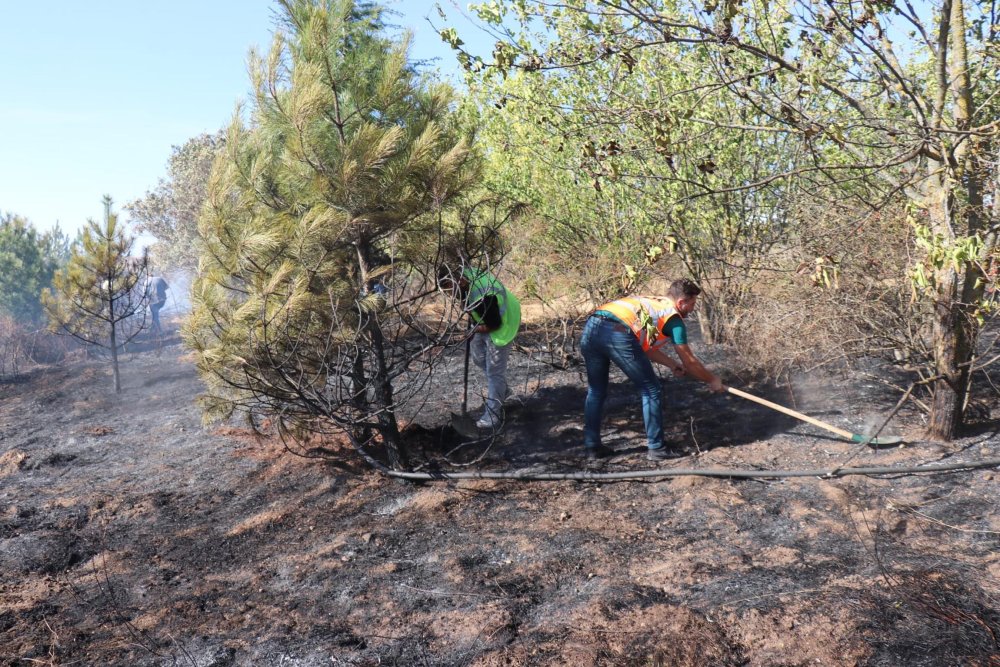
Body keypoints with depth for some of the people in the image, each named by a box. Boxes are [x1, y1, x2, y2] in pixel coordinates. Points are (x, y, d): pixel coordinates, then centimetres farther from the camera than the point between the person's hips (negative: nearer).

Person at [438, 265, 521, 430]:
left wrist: (473, 331, -17)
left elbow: (494, 324, -29)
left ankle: (493, 416, 5)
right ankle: (501, 390, 41)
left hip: (501, 326, -9)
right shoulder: (465, 272, -15)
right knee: (479, 358, 23)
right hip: (484, 321, 9)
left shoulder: (484, 296, -40)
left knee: (494, 371, -4)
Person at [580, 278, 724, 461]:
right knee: (651, 390, 11)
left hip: (590, 328, 7)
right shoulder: (673, 318, 15)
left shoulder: (649, 303, 35)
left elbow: (646, 345, 41)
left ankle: (593, 446, 26)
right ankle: (656, 448, 16)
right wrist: (712, 380, 35)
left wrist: (673, 364, 43)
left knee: (595, 391, 23)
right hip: (618, 334, -7)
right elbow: (689, 361, 20)